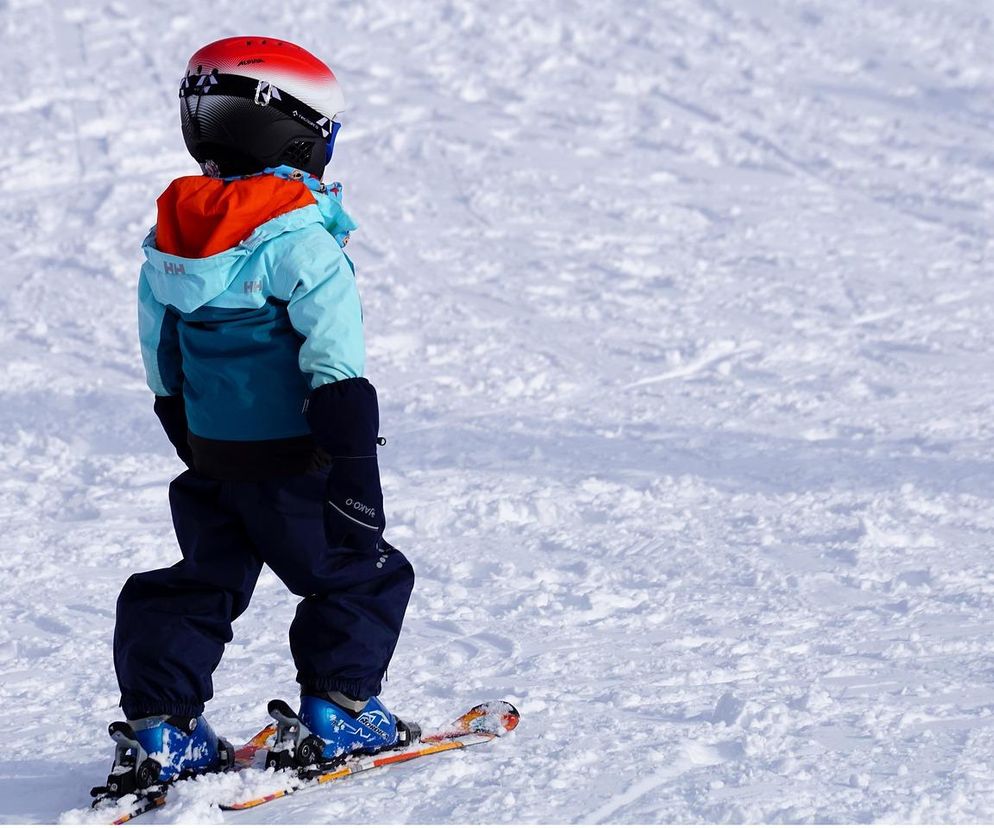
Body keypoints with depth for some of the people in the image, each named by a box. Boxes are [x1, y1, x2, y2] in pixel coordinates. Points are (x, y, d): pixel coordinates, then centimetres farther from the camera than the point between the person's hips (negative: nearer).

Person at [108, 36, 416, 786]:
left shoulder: (170, 237, 4)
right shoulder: (303, 243, -19)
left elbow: (163, 366, 14)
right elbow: (336, 375, -21)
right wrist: (355, 481, -20)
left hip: (211, 462, 7)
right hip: (292, 464, -7)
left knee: (203, 584, 17)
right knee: (362, 575, 12)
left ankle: (159, 723, 9)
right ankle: (338, 709, 11)